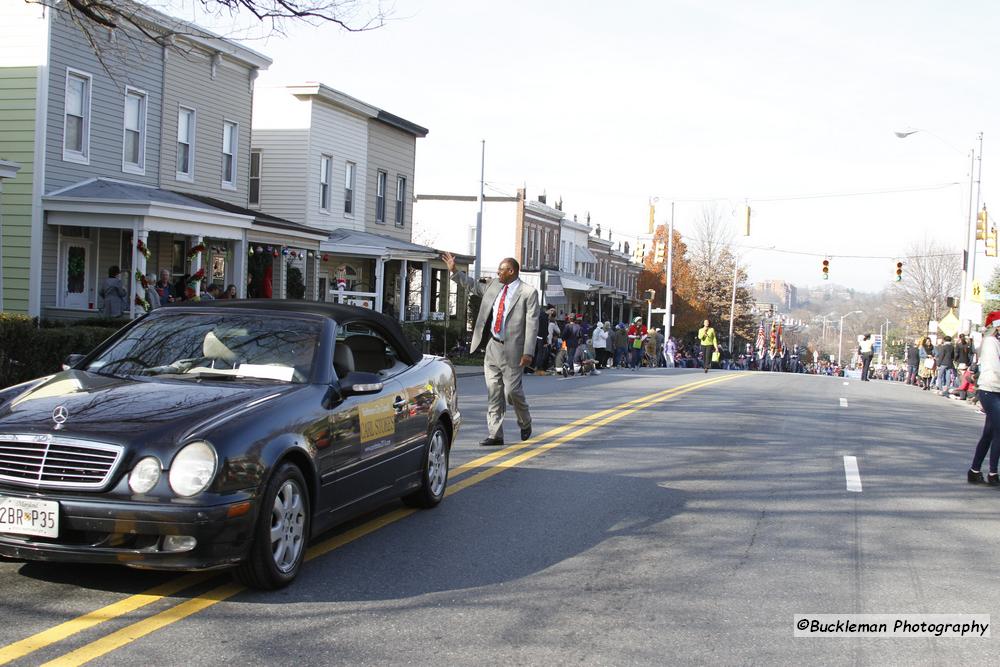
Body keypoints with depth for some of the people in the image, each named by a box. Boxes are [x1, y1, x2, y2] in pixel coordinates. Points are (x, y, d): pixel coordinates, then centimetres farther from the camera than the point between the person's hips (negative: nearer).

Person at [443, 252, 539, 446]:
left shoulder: (528, 293, -9)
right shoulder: (494, 286, 10)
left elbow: (532, 324, -13)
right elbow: (474, 286, 29)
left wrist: (528, 352, -19)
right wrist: (454, 271, 23)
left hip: (512, 350, -6)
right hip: (492, 347, 6)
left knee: (512, 390, -3)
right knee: (493, 392, 5)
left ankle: (525, 423, 25)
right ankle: (495, 435, 9)